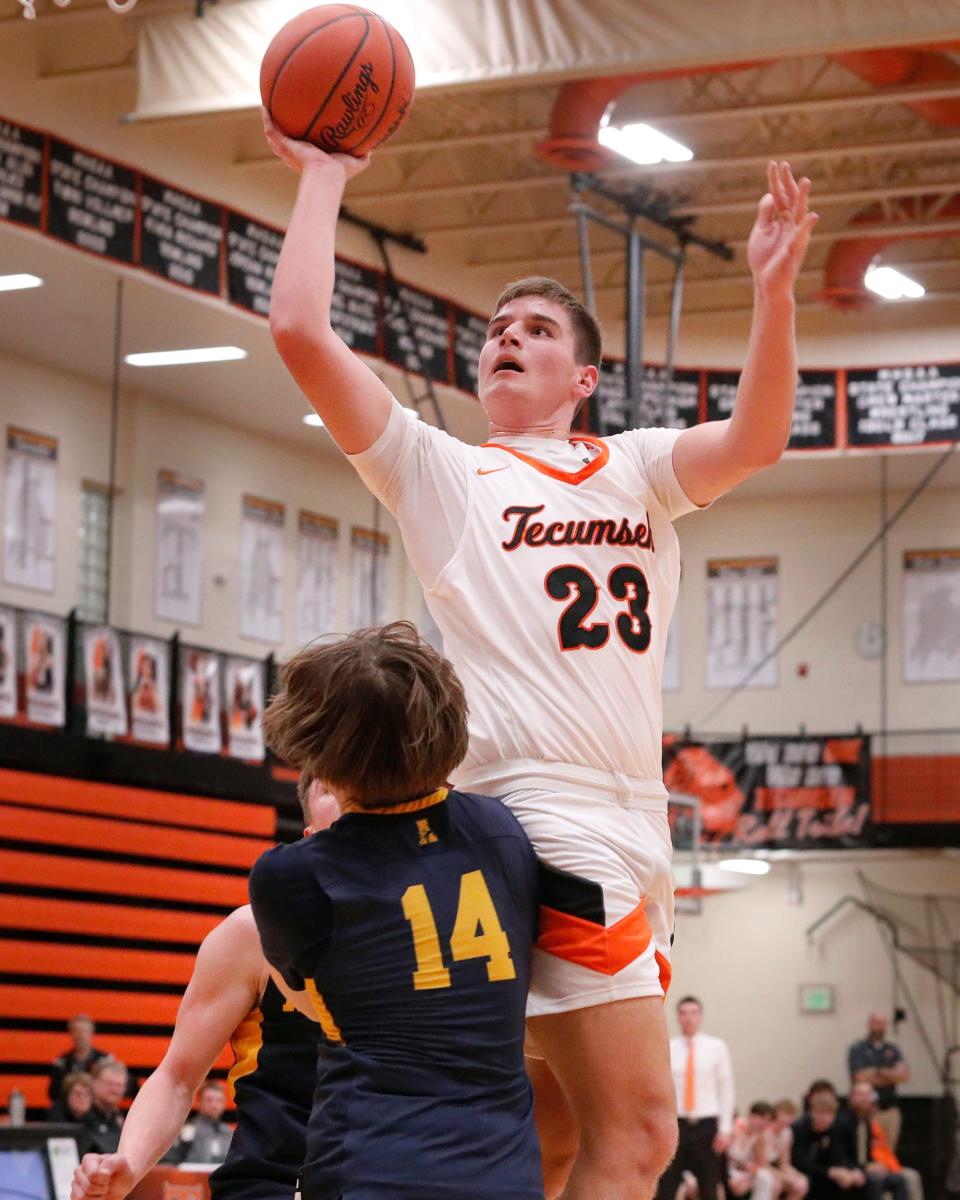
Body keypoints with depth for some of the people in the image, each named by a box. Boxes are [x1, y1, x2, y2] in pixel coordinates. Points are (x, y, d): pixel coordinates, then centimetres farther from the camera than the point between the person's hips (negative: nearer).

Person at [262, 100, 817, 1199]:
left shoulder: (636, 470, 21)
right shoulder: (441, 470, 10)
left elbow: (754, 440, 1)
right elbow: (301, 331, -1)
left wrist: (772, 288, -11)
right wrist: (321, 178, 8)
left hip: (634, 825, 6)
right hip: (542, 814, -6)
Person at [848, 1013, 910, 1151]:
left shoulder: (893, 1049, 15)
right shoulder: (857, 1049, 1)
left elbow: (904, 1075, 2)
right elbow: (861, 1079, -9)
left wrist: (879, 1072, -9)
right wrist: (891, 1075, 2)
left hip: (890, 1109, 5)